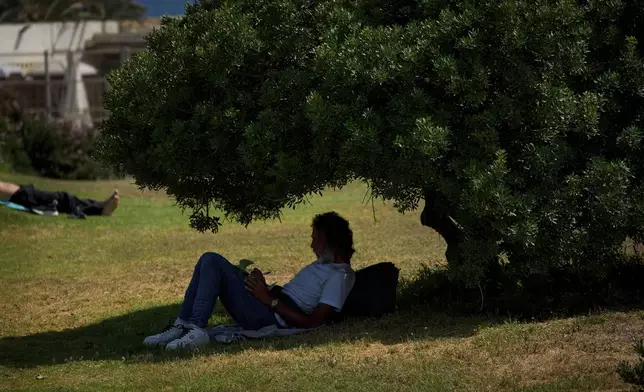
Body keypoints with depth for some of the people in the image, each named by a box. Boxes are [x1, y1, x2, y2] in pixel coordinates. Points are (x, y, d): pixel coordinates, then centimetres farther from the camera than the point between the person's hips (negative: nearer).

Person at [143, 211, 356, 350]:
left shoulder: (339, 276, -9)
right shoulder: (323, 264, 23)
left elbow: (312, 322, -18)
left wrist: (271, 300, -16)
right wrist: (266, 287, 5)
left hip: (270, 316, -10)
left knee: (213, 262, -17)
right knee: (209, 259, 3)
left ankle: (196, 330, -23)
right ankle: (182, 325, -5)